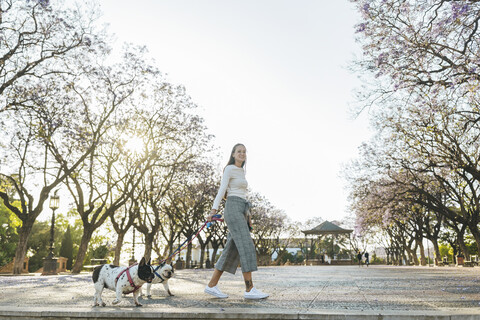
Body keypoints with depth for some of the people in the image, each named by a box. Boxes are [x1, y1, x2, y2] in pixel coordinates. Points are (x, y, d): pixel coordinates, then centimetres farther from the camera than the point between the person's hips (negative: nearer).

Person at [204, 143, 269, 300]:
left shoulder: (242, 171, 24)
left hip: (241, 211, 9)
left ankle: (211, 285, 7)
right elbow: (222, 190, -9)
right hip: (233, 209, -9)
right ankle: (250, 289, -13)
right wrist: (213, 209, -18)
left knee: (232, 249, 3)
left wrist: (247, 215, 23)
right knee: (247, 246, -14)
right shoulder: (229, 169, -1)